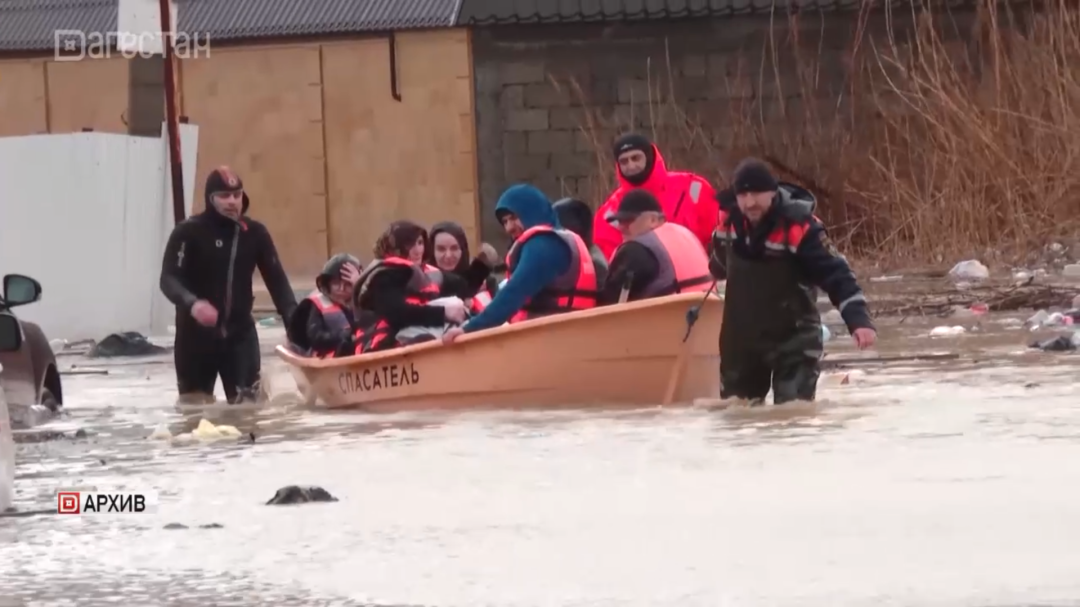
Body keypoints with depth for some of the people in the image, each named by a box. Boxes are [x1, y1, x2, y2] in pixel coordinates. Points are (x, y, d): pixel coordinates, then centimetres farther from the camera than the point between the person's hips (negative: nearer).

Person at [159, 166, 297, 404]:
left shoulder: (254, 232, 1)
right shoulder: (188, 232, -10)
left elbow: (275, 278, 1)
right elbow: (169, 279, -16)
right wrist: (192, 303, -38)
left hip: (240, 332, 2)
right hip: (196, 334, -2)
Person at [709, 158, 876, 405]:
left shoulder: (798, 226, -26)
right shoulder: (729, 219, -9)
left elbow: (836, 274, -29)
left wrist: (859, 320, -41)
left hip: (793, 336, -5)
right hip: (741, 335, 5)